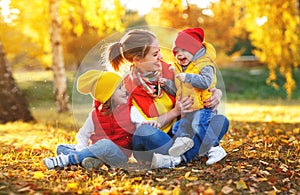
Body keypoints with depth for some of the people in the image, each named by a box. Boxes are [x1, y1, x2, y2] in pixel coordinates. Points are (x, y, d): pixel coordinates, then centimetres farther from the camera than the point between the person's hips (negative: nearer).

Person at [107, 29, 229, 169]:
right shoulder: (128, 88, -13)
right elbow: (145, 126, -12)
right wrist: (175, 112, -19)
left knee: (221, 120, -10)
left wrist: (216, 92, -9)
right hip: (150, 143, -5)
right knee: (144, 131, -39)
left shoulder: (166, 69, -1)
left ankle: (178, 158, -31)